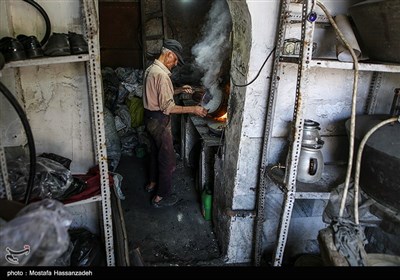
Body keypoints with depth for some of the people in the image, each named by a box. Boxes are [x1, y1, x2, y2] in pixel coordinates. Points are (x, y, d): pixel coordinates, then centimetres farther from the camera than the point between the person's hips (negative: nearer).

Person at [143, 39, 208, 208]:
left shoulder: (151, 69, 8)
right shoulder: (161, 74, -24)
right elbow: (168, 107, -26)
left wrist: (179, 90, 12)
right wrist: (193, 110, -21)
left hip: (150, 119, 10)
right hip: (159, 122, -10)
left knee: (155, 152, 25)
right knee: (167, 160, 2)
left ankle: (152, 183, 42)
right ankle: (161, 197, 15)